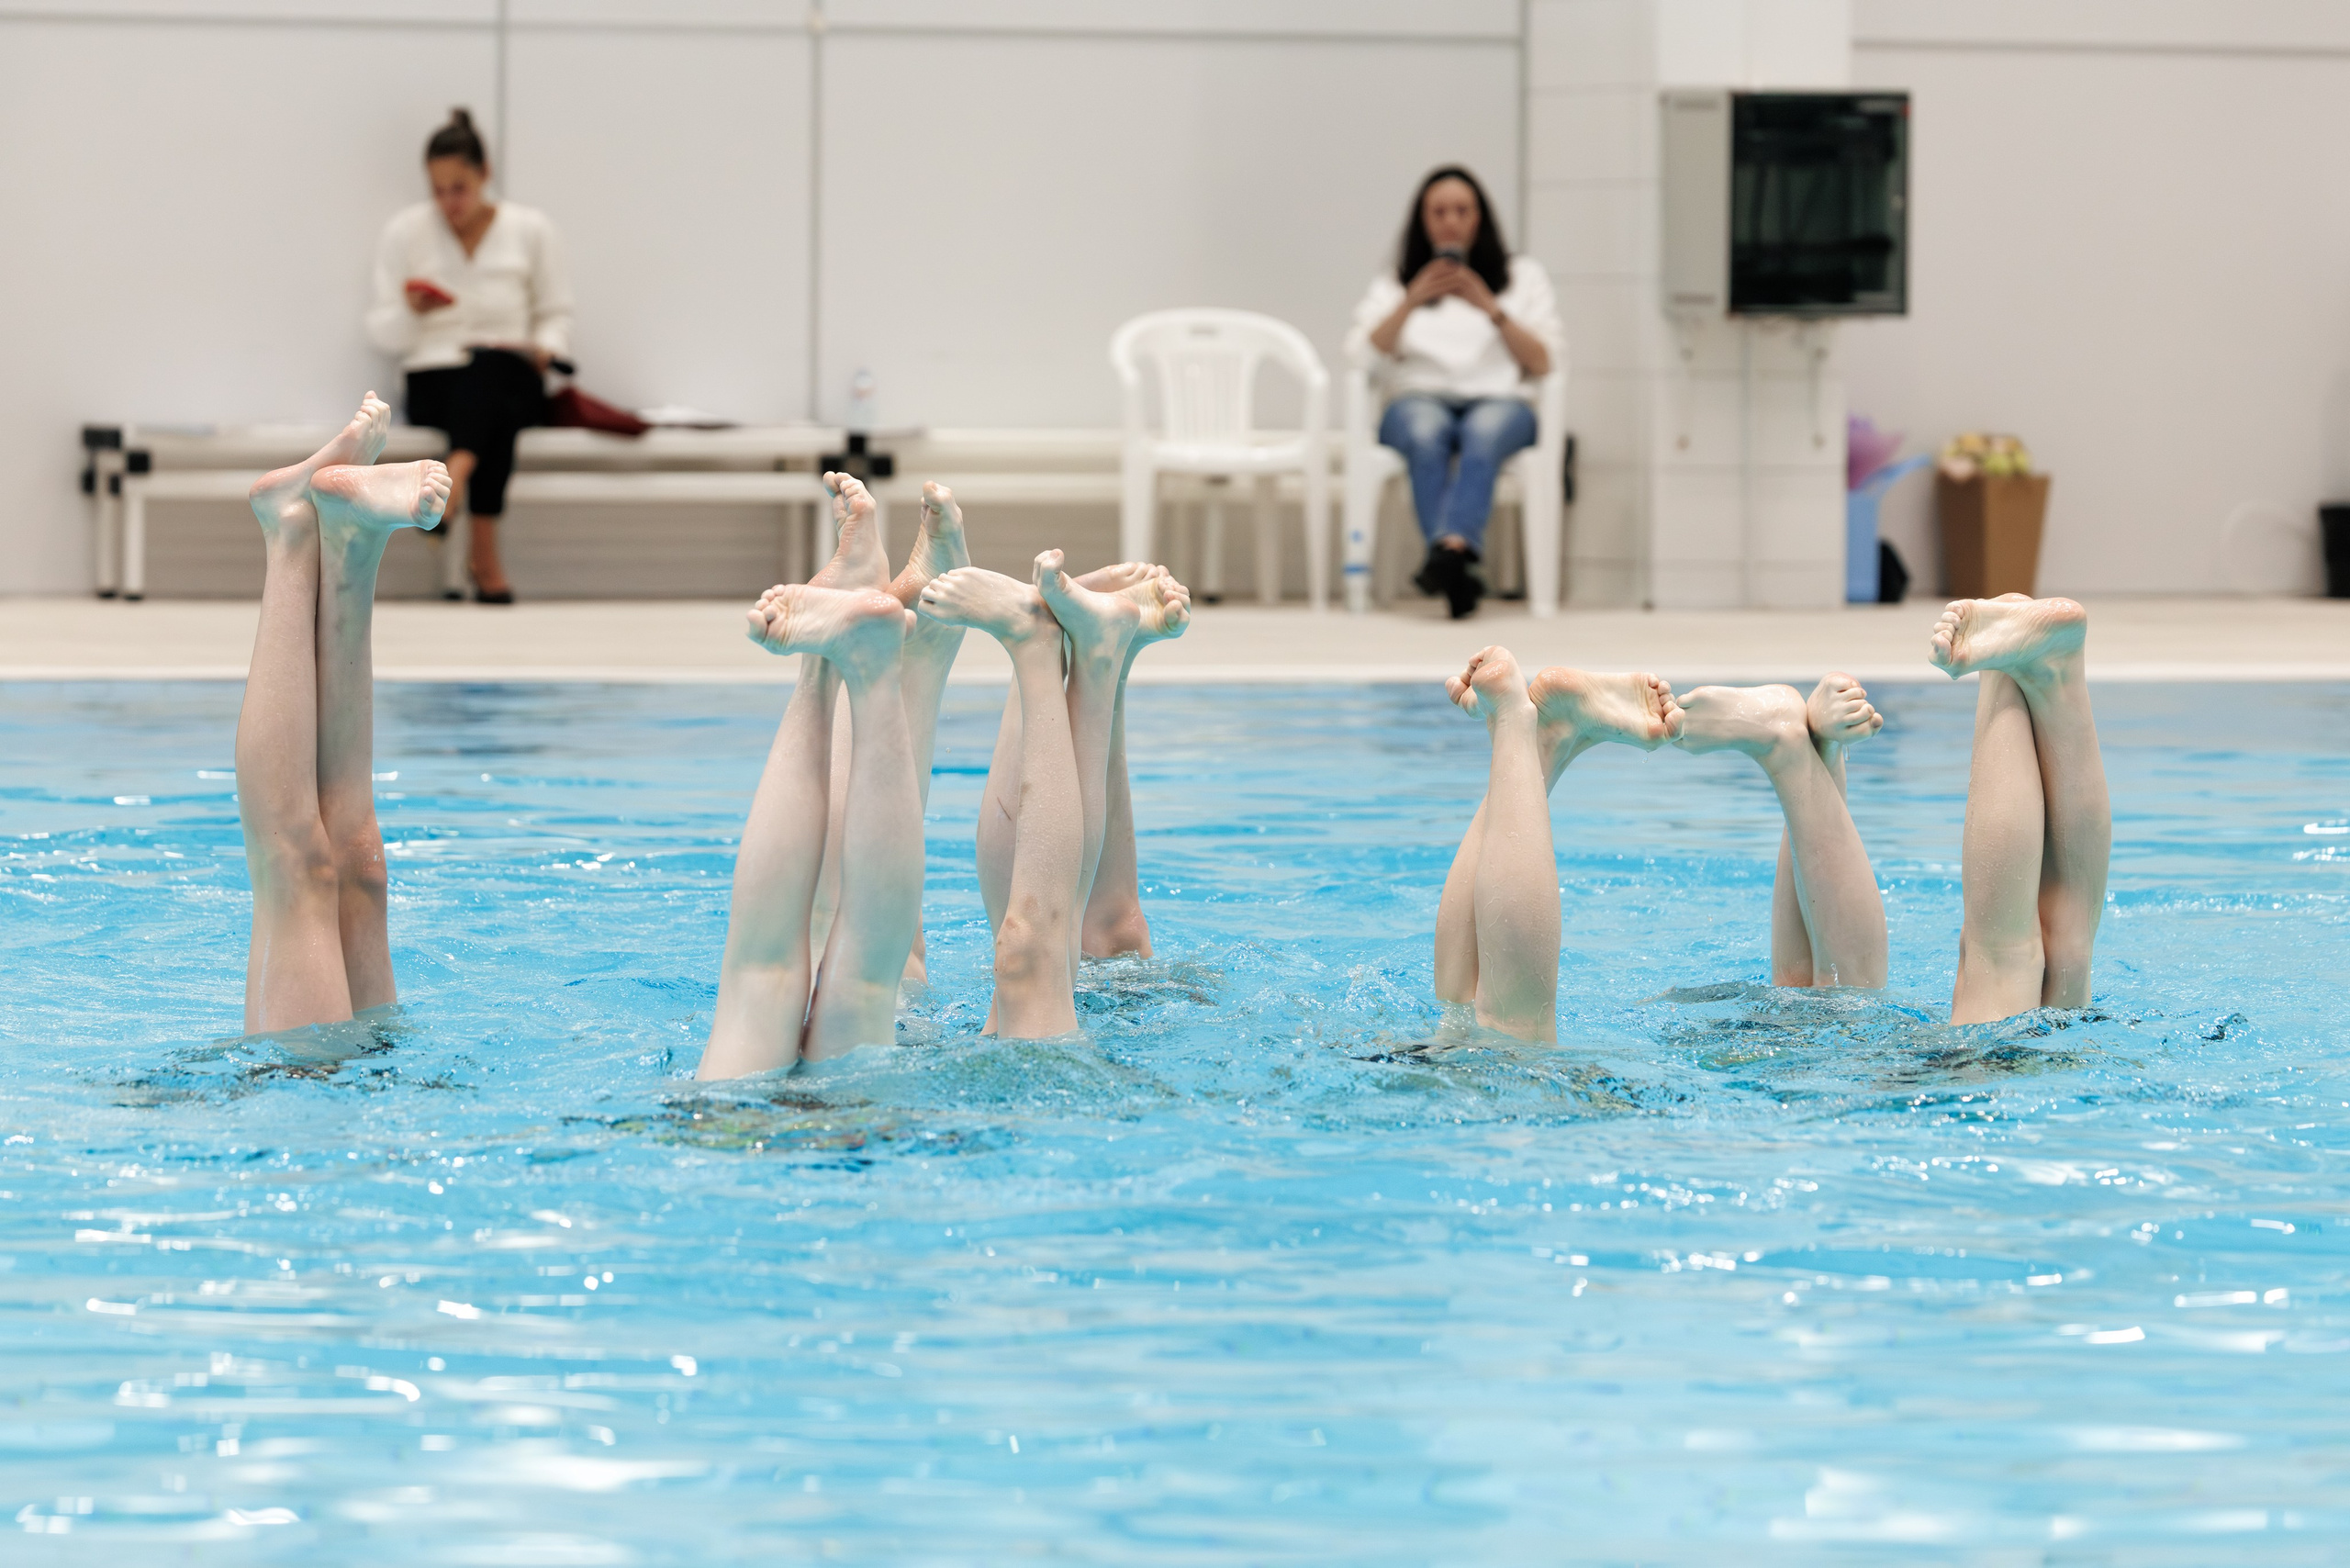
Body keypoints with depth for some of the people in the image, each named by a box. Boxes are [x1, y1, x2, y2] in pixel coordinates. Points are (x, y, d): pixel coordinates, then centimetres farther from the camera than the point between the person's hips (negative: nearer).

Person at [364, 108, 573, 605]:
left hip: (512, 379, 1)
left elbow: (556, 314, 15)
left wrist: (546, 349, -8)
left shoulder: (531, 229, 12)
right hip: (432, 381, -1)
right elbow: (383, 334, 8)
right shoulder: (404, 232, 10)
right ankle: (485, 560, -56)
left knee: (490, 365, -40)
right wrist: (411, 312, -15)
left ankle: (456, 476, -68)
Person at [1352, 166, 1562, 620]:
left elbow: (1542, 363, 7)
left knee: (1484, 432, -39)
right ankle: (1456, 566, -57)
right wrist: (1411, 302, -10)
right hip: (1420, 400, 0)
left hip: (1500, 400, 0)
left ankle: (1452, 548, -63)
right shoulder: (1392, 283, 23)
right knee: (1426, 431, -39)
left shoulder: (1523, 275, 20)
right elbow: (1366, 353, 5)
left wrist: (1491, 308, -6)